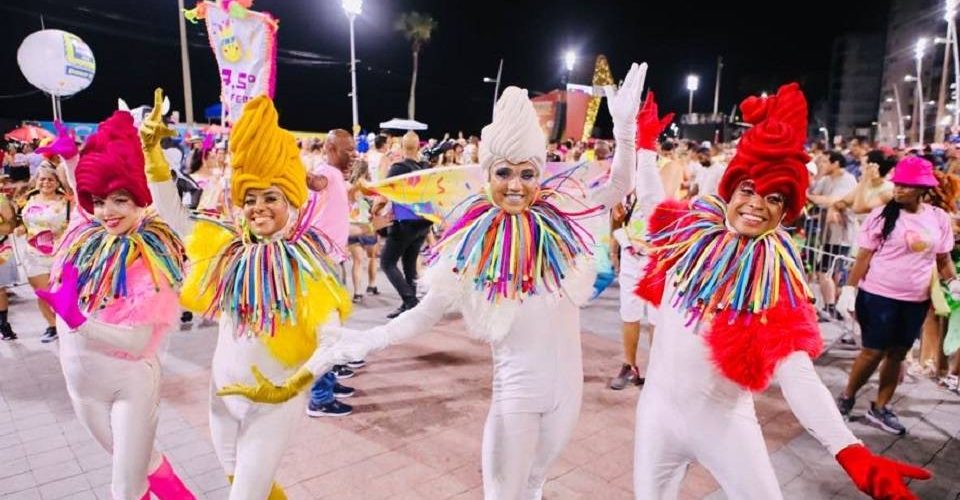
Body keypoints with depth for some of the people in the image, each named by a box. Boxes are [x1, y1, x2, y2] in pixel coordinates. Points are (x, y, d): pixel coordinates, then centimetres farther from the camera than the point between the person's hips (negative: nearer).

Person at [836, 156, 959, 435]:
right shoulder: (882, 215, -8)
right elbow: (864, 257, -7)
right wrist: (850, 288, -13)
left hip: (916, 301, 4)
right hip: (878, 296, -4)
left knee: (898, 354, 12)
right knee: (874, 352, 1)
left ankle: (880, 408, 25)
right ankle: (847, 397, 22)